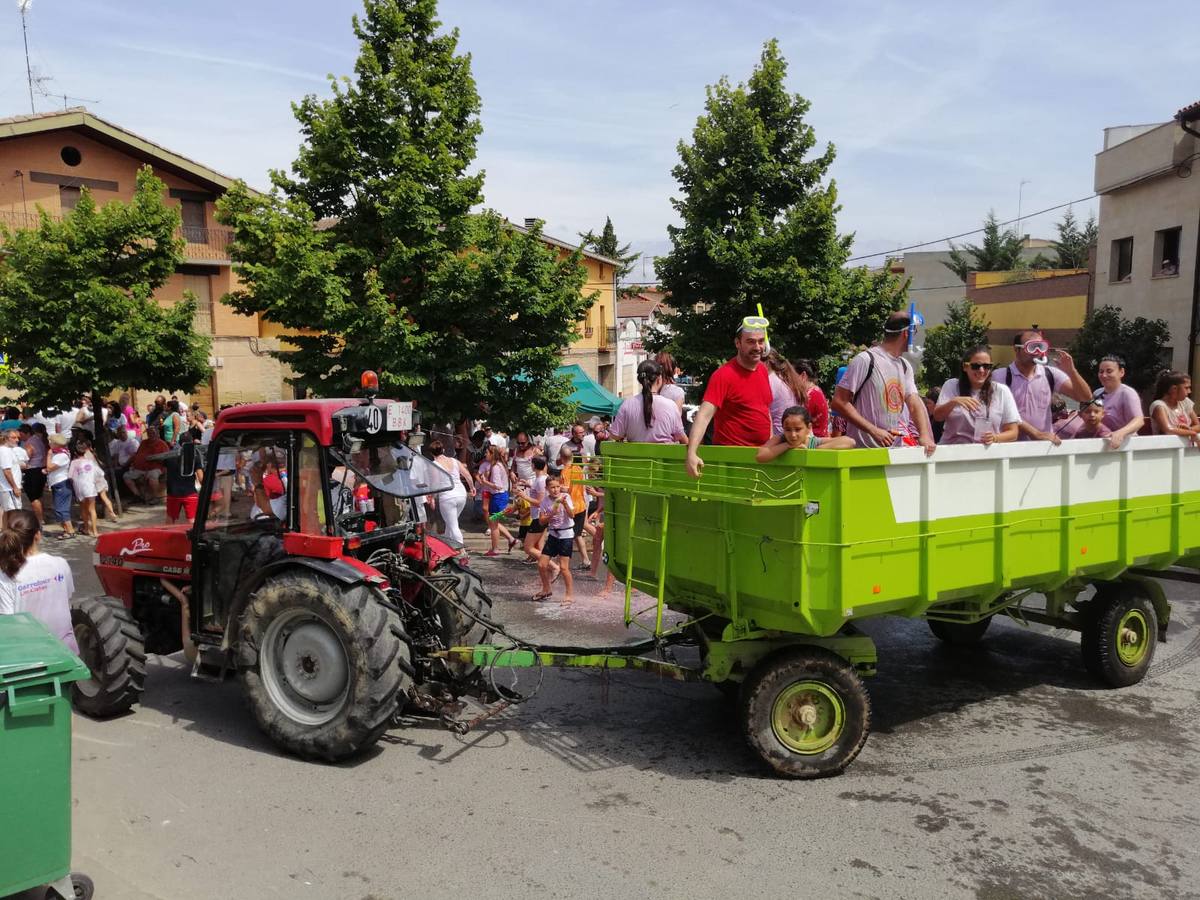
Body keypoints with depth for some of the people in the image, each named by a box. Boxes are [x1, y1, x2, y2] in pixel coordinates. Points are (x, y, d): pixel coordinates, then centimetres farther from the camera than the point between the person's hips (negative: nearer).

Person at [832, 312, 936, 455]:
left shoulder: (905, 366, 13)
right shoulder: (866, 360, -11)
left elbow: (914, 404, 5)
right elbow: (839, 403, -15)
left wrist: (924, 436, -13)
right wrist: (874, 431, -21)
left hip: (895, 448, 7)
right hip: (864, 449, -7)